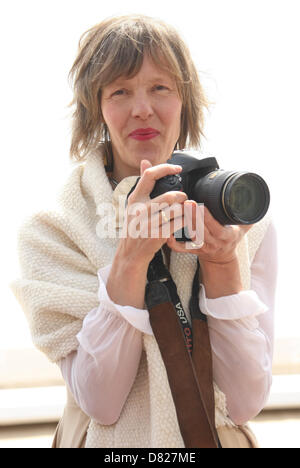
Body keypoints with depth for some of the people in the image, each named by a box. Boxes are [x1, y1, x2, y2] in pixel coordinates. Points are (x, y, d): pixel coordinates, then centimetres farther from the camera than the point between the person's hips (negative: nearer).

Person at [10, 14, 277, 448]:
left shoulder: (248, 223, -3)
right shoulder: (53, 229, -6)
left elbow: (246, 402, -8)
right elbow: (99, 402, -13)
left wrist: (222, 264, -19)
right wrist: (129, 260, -23)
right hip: (109, 442, -1)